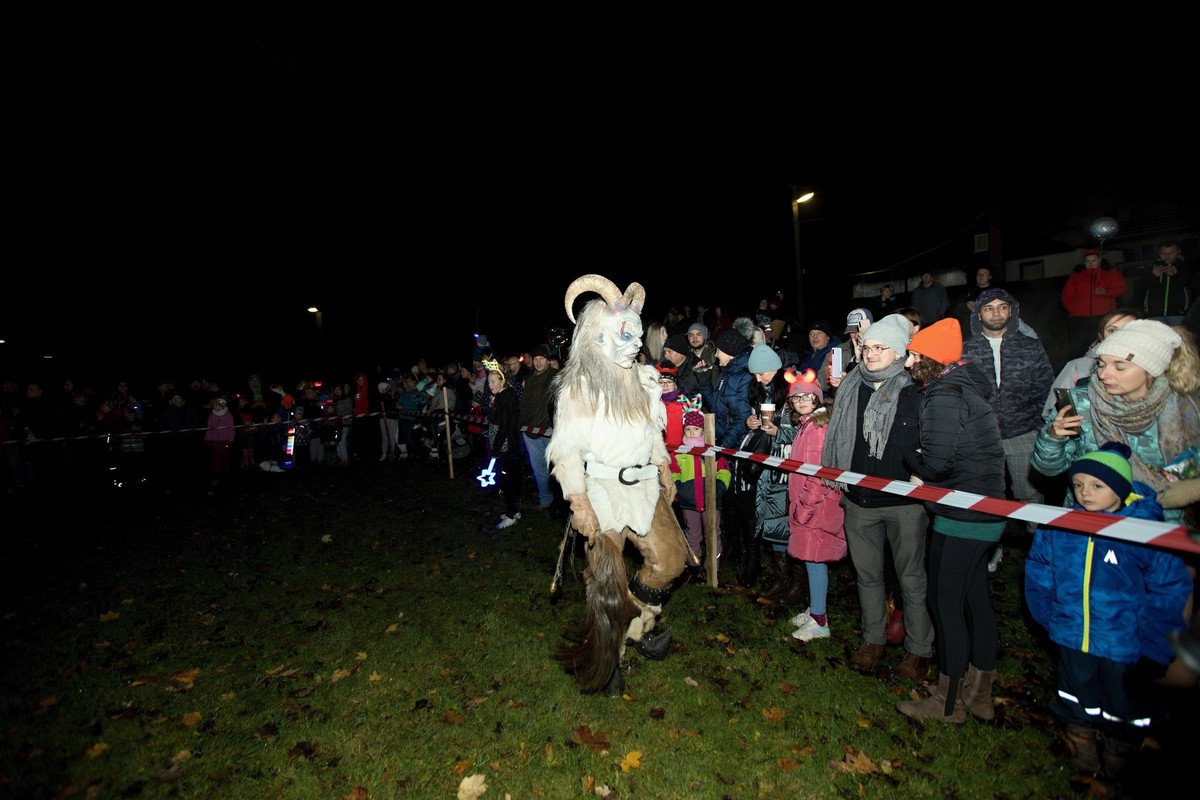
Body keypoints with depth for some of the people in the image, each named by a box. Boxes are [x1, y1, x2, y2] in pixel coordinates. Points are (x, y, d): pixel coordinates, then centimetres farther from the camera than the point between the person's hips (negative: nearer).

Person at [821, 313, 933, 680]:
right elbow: (837, 439, 13)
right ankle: (873, 639, 34)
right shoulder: (850, 388, 5)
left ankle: (919, 649, 26)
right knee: (867, 573, 17)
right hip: (859, 500, 4)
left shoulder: (914, 392, -8)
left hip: (905, 502, -4)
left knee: (912, 579, 8)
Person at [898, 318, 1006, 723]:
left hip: (961, 518, -10)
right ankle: (979, 693, 31)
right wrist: (925, 471, 2)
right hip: (985, 512, 10)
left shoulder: (944, 397, -20)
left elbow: (936, 463, -24)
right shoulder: (967, 385, 10)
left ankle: (948, 702, 15)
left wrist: (911, 457, -5)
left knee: (945, 603, 1)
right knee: (975, 599, 17)